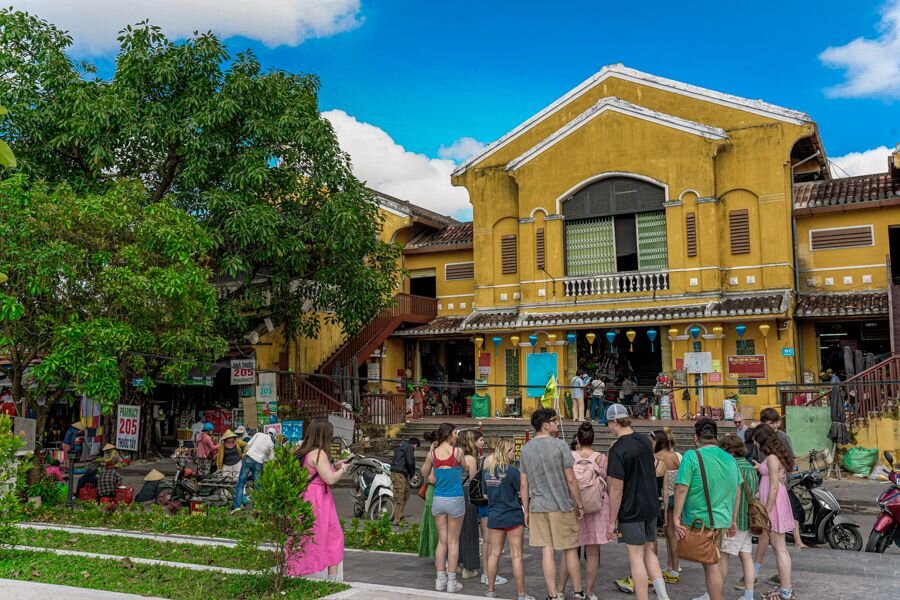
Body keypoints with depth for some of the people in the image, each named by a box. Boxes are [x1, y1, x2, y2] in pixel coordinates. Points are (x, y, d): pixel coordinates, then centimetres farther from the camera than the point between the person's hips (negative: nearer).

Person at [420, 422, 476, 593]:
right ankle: (451, 582, 10)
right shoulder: (457, 452, -10)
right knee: (453, 542, 5)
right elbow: (465, 469, 7)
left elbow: (424, 474, 14)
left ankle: (440, 580, 15)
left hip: (438, 500, 3)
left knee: (441, 541, 12)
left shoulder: (432, 453, -1)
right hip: (455, 500, -3)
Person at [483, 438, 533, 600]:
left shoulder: (487, 470, 3)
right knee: (516, 556, 1)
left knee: (494, 554, 12)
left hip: (494, 516, 6)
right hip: (513, 516, -5)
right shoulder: (511, 471, -16)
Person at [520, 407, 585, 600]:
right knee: (570, 550, 8)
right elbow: (570, 479, -8)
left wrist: (526, 510, 14)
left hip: (537, 506, 4)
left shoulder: (526, 448, 4)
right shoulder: (559, 445, -9)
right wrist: (579, 505, 1)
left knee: (547, 551, 5)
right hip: (562, 505, -3)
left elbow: (524, 484, 6)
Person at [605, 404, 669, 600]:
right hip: (651, 506, 7)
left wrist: (611, 521, -12)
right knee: (648, 551, 17)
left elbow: (616, 490, -19)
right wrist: (610, 477, 25)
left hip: (631, 510, -7)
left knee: (636, 557, 2)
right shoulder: (645, 441, 3)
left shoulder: (618, 450, -19)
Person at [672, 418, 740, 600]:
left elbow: (681, 489, -18)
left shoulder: (692, 457, -13)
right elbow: (737, 491, 15)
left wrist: (676, 517, -12)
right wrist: (732, 519, 23)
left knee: (711, 565, 1)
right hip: (722, 520, 7)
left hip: (700, 520, -7)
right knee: (713, 562, 22)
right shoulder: (729, 458, 8)